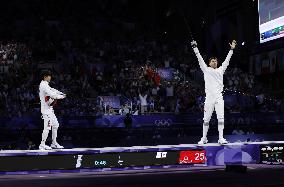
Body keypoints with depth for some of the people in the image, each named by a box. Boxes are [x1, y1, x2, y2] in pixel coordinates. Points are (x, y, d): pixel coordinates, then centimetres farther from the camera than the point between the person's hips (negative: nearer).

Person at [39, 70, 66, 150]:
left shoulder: (45, 85, 16)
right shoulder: (43, 85, -16)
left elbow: (52, 90, 19)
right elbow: (51, 94, -23)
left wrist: (61, 93, 6)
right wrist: (61, 96, -13)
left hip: (50, 109, 11)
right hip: (46, 109, -11)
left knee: (55, 125, 15)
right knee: (47, 127, -10)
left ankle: (54, 143, 21)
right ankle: (42, 145, -5)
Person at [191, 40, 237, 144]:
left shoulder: (221, 70, 16)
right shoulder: (206, 69, 11)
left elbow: (227, 60, 13)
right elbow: (200, 59, 7)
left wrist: (232, 49, 7)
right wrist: (195, 47, 1)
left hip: (219, 97, 1)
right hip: (209, 97, -1)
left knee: (221, 118, -6)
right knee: (206, 119, 2)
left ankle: (221, 138, -4)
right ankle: (204, 138, 10)